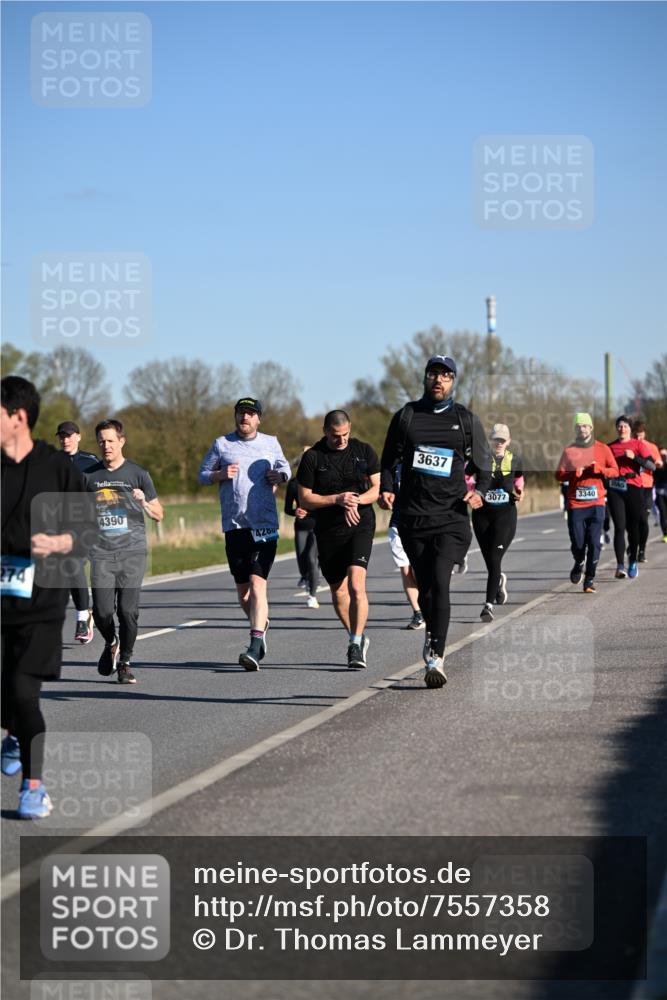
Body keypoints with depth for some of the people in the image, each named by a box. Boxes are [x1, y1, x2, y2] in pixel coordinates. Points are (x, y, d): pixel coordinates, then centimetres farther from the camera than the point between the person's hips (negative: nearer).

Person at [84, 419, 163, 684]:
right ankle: (110, 644, 23)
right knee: (102, 611, -8)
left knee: (128, 611, -8)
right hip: (101, 553, 1)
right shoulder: (90, 476, 10)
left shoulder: (138, 474, 5)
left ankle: (125, 662, 9)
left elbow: (159, 515, 9)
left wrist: (143, 502, -11)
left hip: (132, 552, -1)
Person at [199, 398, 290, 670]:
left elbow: (284, 466, 24)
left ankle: (255, 647, -22)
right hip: (234, 527, 2)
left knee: (257, 583, -16)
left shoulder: (271, 443, 10)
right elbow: (202, 475, 14)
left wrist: (280, 476, 1)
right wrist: (221, 474, -6)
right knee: (242, 589, 9)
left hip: (265, 526, -2)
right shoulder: (221, 444, 9)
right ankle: (261, 624, 37)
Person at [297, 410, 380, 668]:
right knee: (338, 590, 11)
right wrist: (337, 499, -15)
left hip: (361, 525, -2)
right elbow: (304, 500, -2)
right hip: (328, 531, 2)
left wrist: (357, 500, -14)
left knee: (356, 583, -20)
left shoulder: (364, 451, 3)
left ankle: (356, 646, -18)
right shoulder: (312, 457, -1)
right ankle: (356, 637, 33)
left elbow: (378, 488, 5)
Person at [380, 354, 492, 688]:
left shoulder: (466, 420, 7)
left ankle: (435, 657, -20)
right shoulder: (406, 416, 10)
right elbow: (390, 459, 14)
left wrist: (479, 491, -7)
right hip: (413, 516, 2)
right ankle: (433, 633, 35)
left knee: (440, 580, -18)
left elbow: (483, 464, 12)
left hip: (452, 516, -2)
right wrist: (387, 489, -5)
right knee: (424, 585, 8)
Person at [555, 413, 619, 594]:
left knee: (594, 542, -8)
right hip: (575, 504, 0)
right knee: (577, 543, -1)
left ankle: (590, 578, 1)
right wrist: (574, 473, -13)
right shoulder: (568, 450, 8)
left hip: (596, 503, 0)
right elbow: (559, 475, 5)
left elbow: (615, 471, 6)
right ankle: (579, 564, 31)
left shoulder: (602, 449, 8)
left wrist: (598, 468, -12)